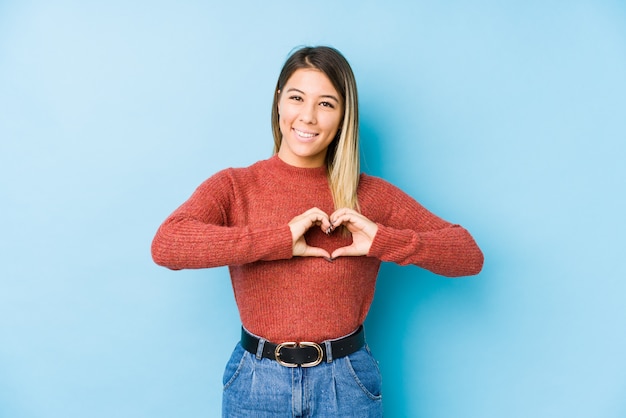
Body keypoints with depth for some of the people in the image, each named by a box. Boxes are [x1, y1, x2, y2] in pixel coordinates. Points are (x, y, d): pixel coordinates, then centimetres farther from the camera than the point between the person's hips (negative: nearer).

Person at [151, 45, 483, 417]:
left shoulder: (371, 195, -4)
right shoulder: (233, 187, -5)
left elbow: (470, 255, -5)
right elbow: (165, 245, -23)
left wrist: (382, 240, -20)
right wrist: (280, 237, -26)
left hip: (346, 384, 1)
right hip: (256, 384, 0)